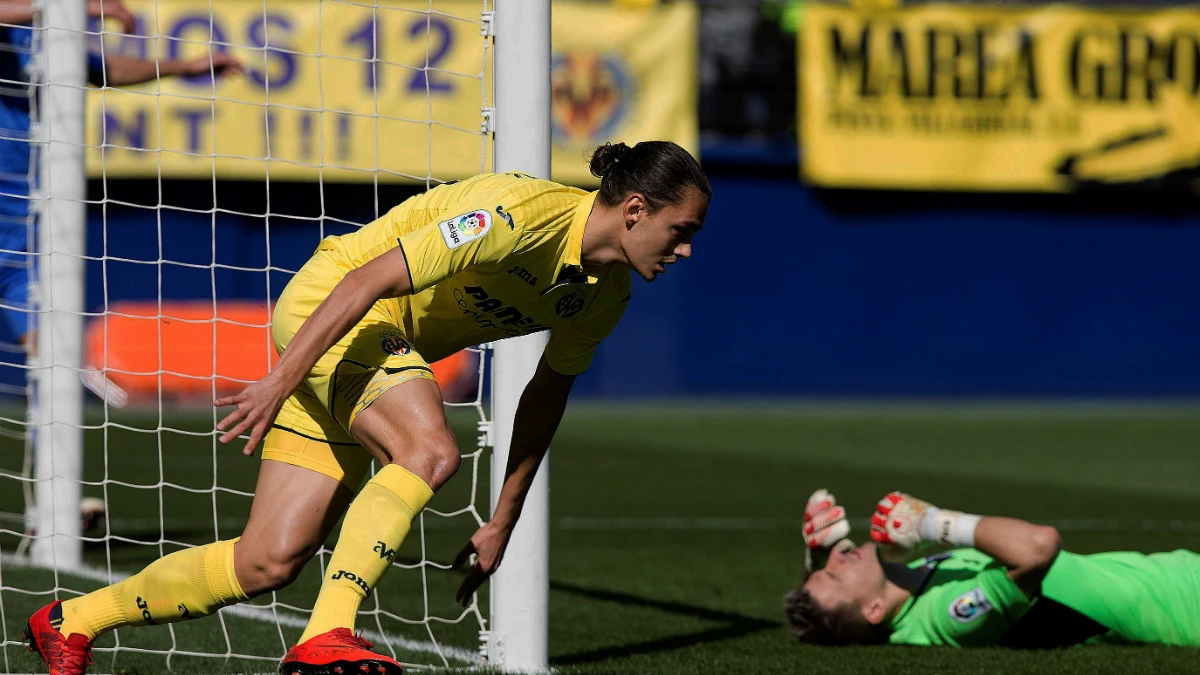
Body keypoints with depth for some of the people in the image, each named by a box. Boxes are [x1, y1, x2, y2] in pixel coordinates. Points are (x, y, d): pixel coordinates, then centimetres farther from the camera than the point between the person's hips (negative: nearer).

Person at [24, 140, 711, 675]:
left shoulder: (607, 294, 0)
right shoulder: (521, 212, -26)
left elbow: (547, 394, 15)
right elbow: (369, 279, -26)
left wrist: (502, 525, 16)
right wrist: (280, 382, -28)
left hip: (399, 349, 8)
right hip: (329, 311, -8)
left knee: (269, 564, -1)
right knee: (430, 450, -35)